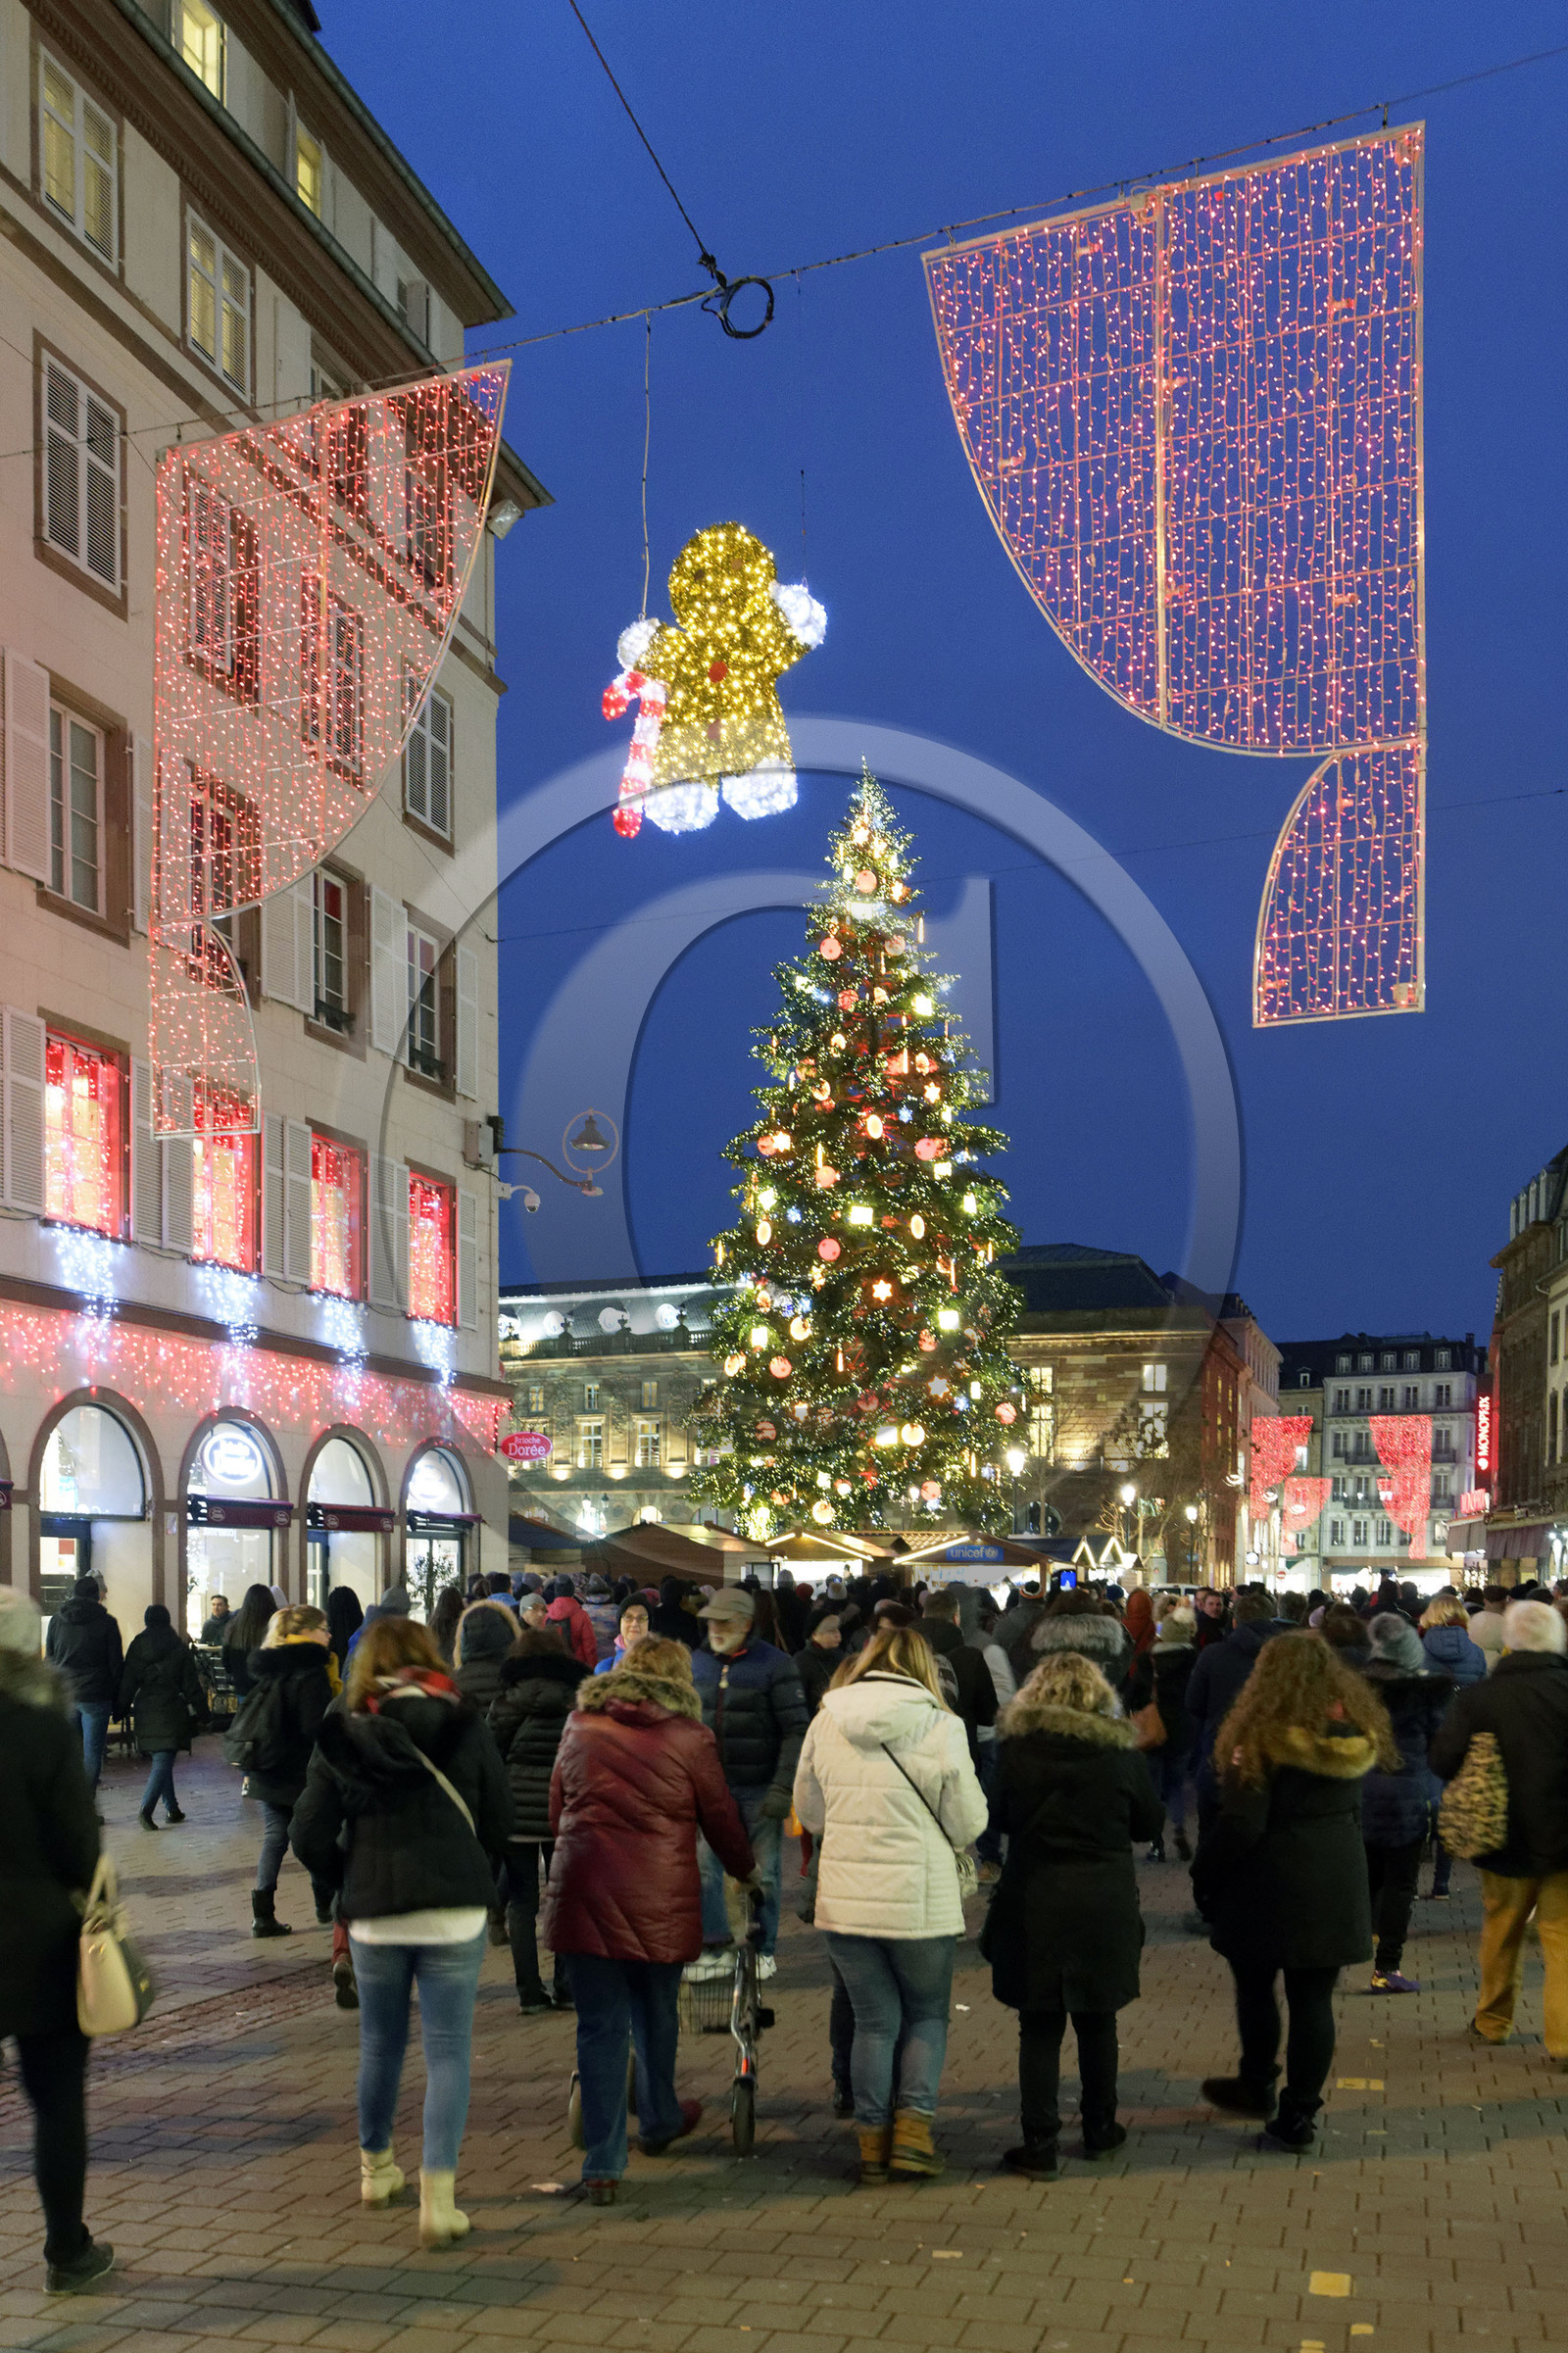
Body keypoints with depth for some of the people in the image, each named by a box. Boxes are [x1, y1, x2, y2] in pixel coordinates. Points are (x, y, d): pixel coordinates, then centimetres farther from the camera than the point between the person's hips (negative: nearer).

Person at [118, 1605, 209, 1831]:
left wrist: (122, 1709, 15)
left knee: (160, 1760, 16)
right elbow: (192, 1685, 0)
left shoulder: (137, 1647, 3)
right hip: (171, 1711, -3)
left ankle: (172, 1808, 19)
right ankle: (146, 1808, -23)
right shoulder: (179, 1648, -2)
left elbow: (127, 1682, 5)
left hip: (145, 1712, 3)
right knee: (163, 1762, -7)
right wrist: (203, 1715, 7)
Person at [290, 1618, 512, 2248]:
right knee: (447, 2053, 3)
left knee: (380, 2045, 19)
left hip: (374, 1917, 2)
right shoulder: (466, 1727, -3)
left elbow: (309, 1837, -4)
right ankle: (438, 2198, -4)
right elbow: (500, 1822, 2)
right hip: (455, 1914, -1)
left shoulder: (342, 1736, -2)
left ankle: (375, 2167, 37)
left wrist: (351, 1882, 12)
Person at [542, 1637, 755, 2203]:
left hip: (583, 1892, 2)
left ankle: (602, 2164, 3)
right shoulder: (688, 1737, -1)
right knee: (656, 2015, 19)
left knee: (599, 2024, 5)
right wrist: (745, 1870, 27)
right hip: (660, 1897, -1)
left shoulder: (580, 1725, 9)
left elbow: (557, 1810, 18)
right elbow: (720, 1817, 8)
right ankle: (658, 2121, 40)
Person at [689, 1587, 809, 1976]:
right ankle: (715, 1947, 10)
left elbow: (796, 1731, -10)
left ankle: (764, 1950, 20)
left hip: (760, 1789, -3)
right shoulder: (696, 1663, 5)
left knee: (765, 1872, 5)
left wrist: (782, 1788, -16)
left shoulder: (775, 1665, -9)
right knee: (703, 1866, -3)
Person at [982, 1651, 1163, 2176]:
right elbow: (1149, 1822, 5)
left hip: (1032, 1902, -1)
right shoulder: (1120, 1752, -6)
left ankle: (1039, 2143, 3)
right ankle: (1100, 2129, 28)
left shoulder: (1014, 1749, -7)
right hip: (1105, 1902, 1)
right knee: (1097, 2020, 16)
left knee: (1039, 2025, 5)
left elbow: (997, 1817, 4)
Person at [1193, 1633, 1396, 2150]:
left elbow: (1239, 1824, -18)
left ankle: (1257, 2088, 33)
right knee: (1313, 2000, 9)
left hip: (1272, 1885, -4)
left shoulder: (1264, 1737, -18)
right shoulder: (1357, 1734, 0)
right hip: (1338, 1886, 5)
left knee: (1254, 1987, 17)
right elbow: (1354, 1809, 12)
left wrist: (1203, 1877, -7)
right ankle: (1299, 2115, 12)